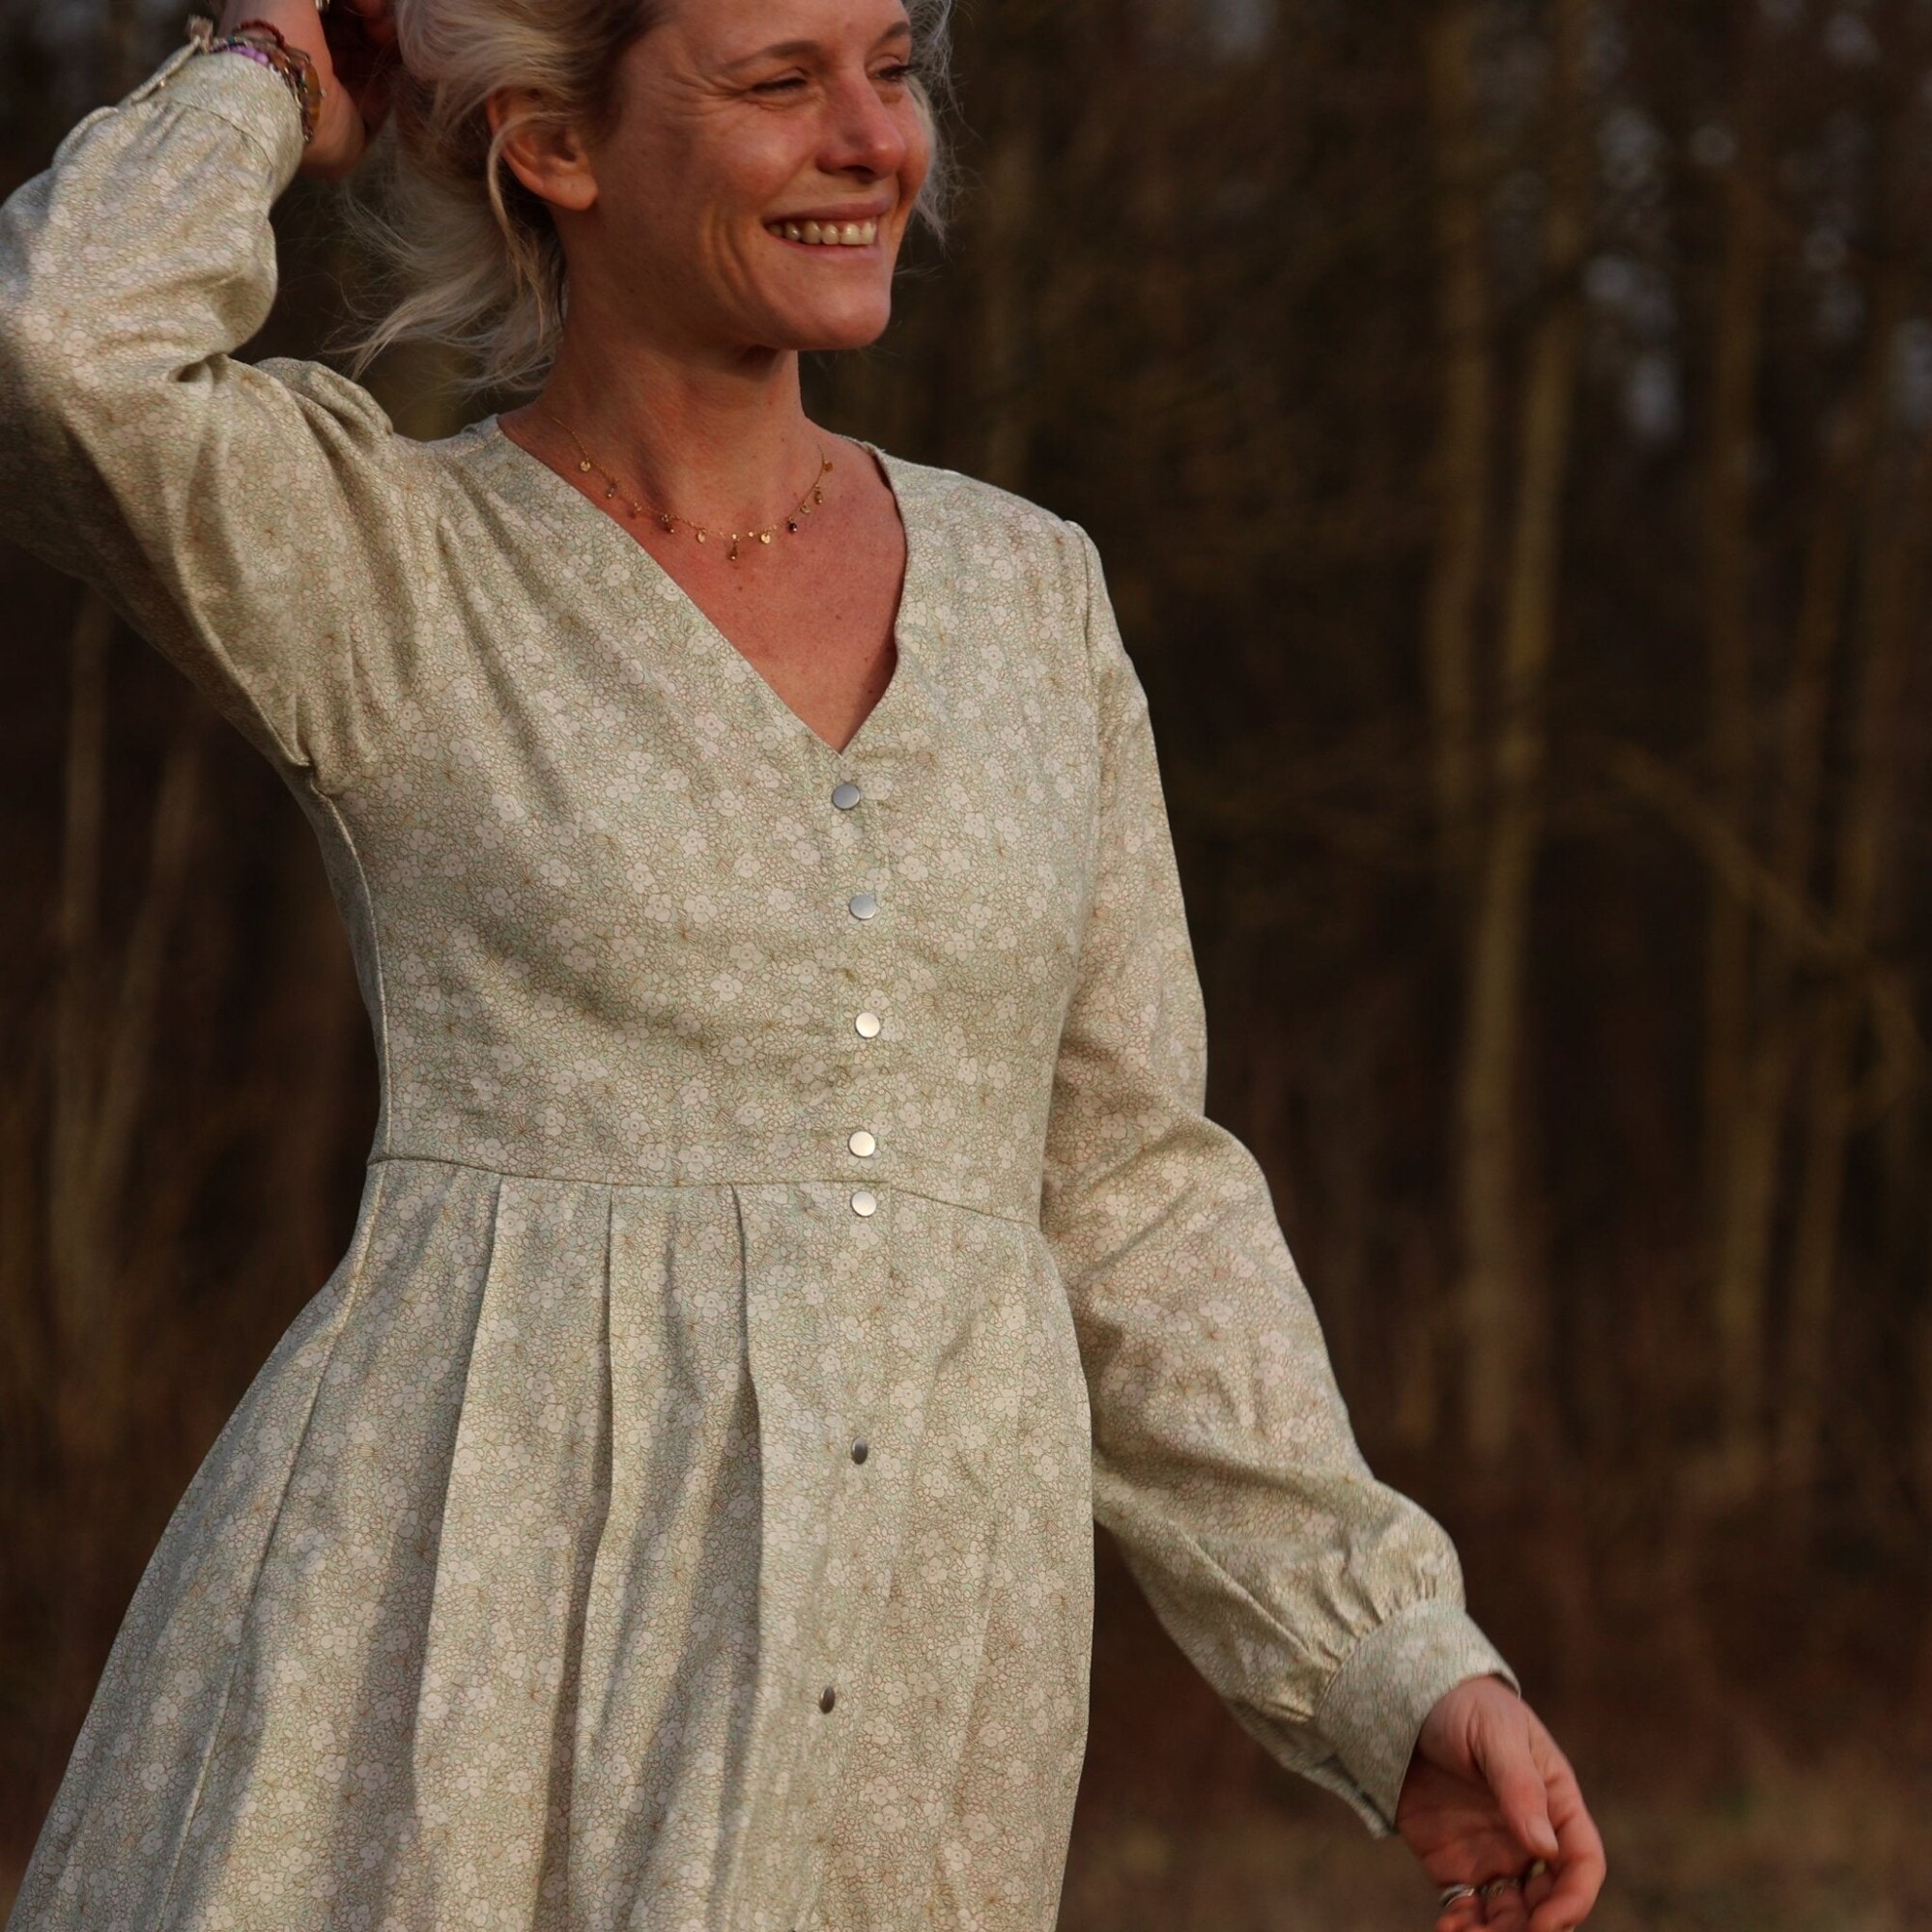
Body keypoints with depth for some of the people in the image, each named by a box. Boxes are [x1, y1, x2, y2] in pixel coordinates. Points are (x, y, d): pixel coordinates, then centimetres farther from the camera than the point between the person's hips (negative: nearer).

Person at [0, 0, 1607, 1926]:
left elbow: (1122, 1196, 16)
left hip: (900, 1683, 4)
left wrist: (1407, 1672, 10)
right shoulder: (387, 561, 2)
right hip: (464, 1615, -4)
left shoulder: (1026, 590, 14)